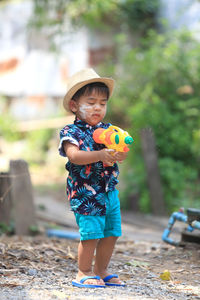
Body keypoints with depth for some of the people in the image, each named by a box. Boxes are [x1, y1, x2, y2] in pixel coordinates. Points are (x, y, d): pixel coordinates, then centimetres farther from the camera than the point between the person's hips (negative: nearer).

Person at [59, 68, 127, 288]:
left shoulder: (108, 129, 12)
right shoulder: (71, 132, -6)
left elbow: (117, 150, 4)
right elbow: (74, 155, -21)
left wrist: (119, 154, -21)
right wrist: (100, 155, -33)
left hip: (109, 191, 6)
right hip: (85, 193, -6)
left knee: (111, 233, 9)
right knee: (91, 233, -10)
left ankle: (101, 271, 25)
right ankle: (84, 272, 7)